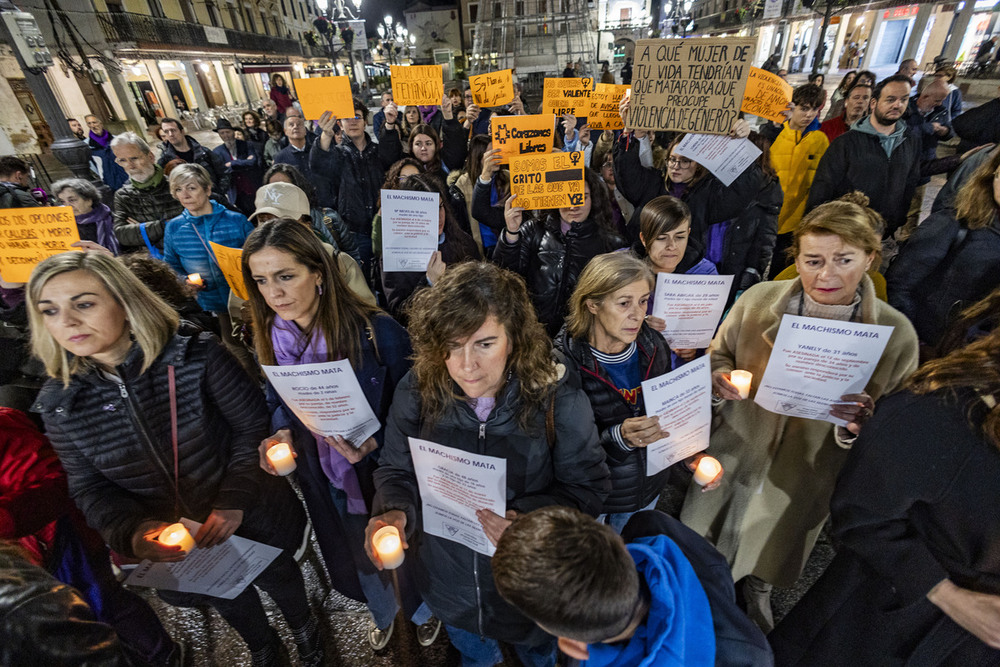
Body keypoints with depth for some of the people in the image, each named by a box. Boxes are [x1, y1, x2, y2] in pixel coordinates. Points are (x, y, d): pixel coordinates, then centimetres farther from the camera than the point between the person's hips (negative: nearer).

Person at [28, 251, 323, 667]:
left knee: (277, 577, 25)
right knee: (224, 595, 30)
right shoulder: (60, 403, -13)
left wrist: (235, 499, -24)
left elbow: (254, 426, -18)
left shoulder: (196, 356, -25)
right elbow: (89, 489, -4)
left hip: (251, 523, -3)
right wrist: (132, 533, -21)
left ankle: (303, 627, 62)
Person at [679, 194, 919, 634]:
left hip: (805, 473, 0)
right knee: (702, 548, 22)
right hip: (734, 452, 1)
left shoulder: (896, 334, -16)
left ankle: (757, 591, 63)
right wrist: (721, 377, -22)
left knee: (771, 550, 29)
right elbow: (719, 354, 0)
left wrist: (860, 423, -28)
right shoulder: (757, 299, -15)